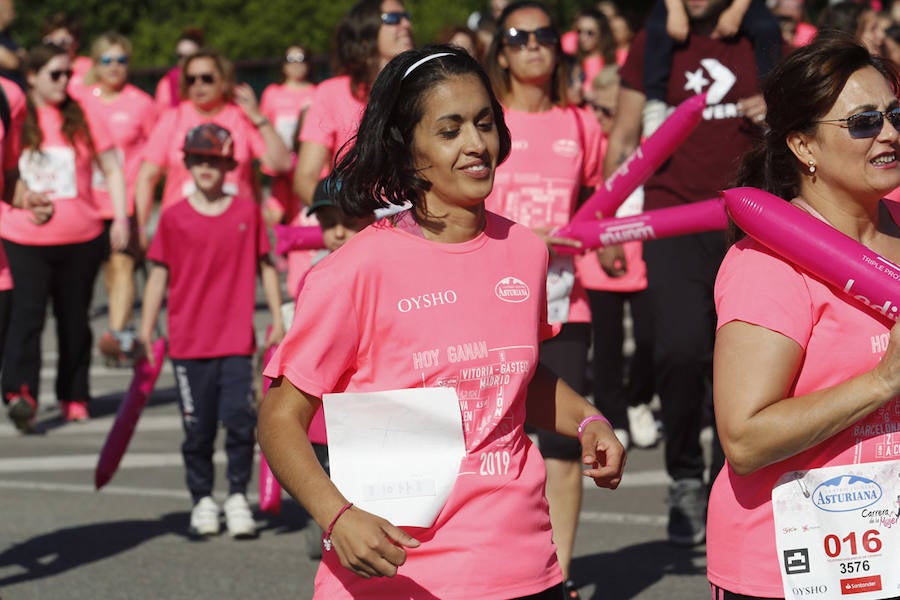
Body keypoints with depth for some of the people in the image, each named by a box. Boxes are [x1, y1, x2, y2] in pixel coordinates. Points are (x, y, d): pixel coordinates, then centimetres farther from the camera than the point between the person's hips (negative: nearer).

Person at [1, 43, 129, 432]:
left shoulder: (83, 119, 5)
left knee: (75, 318, 9)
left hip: (81, 239, 2)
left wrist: (120, 218, 2)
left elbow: (112, 170, 10)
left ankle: (74, 396, 20)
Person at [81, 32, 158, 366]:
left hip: (128, 198, -4)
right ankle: (126, 332, 23)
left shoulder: (140, 104, 0)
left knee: (122, 263, -15)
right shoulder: (83, 102, 7)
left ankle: (117, 336, -25)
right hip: (92, 200, 4)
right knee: (107, 266, 10)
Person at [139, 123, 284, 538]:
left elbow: (265, 267, 9)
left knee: (240, 418, -9)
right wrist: (146, 328, 0)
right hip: (189, 342, 0)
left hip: (237, 339, 0)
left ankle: (237, 496, 5)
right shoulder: (174, 218, 1)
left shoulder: (247, 212, 3)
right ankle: (202, 500, 19)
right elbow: (159, 274, 4)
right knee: (198, 427, 6)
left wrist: (277, 320, 7)